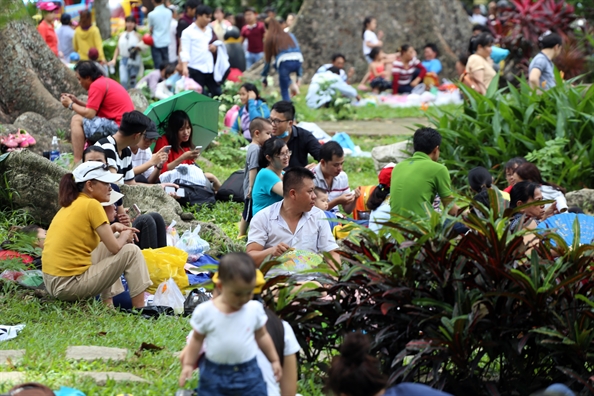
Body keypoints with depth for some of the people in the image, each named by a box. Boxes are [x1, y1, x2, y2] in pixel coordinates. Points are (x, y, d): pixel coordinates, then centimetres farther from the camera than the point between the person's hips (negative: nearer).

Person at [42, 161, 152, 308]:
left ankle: (109, 305, 24)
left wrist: (113, 227, 14)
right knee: (131, 252, -1)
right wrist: (125, 236, 10)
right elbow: (116, 248, -11)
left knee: (105, 247, 28)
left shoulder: (70, 204, 14)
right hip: (70, 285, -9)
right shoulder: (91, 205, -12)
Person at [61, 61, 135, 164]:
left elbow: (89, 114, -15)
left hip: (118, 127, -11)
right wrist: (77, 101, 17)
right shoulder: (106, 81, 17)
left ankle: (77, 162, -14)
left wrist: (71, 104, -1)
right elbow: (94, 109, 21)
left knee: (77, 120, -9)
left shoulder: (96, 85, -12)